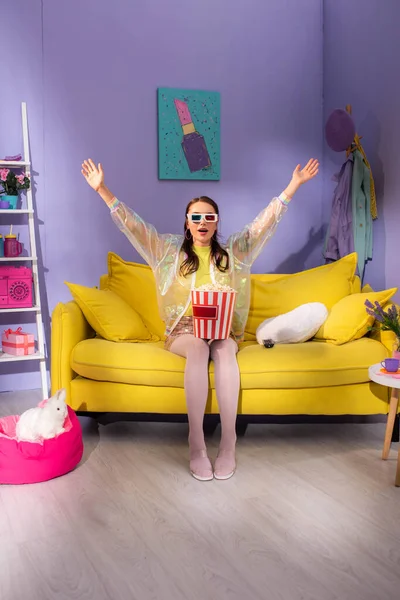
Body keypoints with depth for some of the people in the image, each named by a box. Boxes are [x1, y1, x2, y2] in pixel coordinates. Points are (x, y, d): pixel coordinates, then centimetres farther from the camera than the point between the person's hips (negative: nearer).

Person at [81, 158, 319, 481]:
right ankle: (196, 444, -36)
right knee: (198, 348, -35)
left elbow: (264, 222, 6)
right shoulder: (170, 250, 6)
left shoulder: (232, 251, 9)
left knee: (223, 351, -34)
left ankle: (229, 444, -35)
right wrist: (102, 190, -7)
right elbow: (132, 224, 1)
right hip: (183, 331, -1)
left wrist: (293, 185, 1)